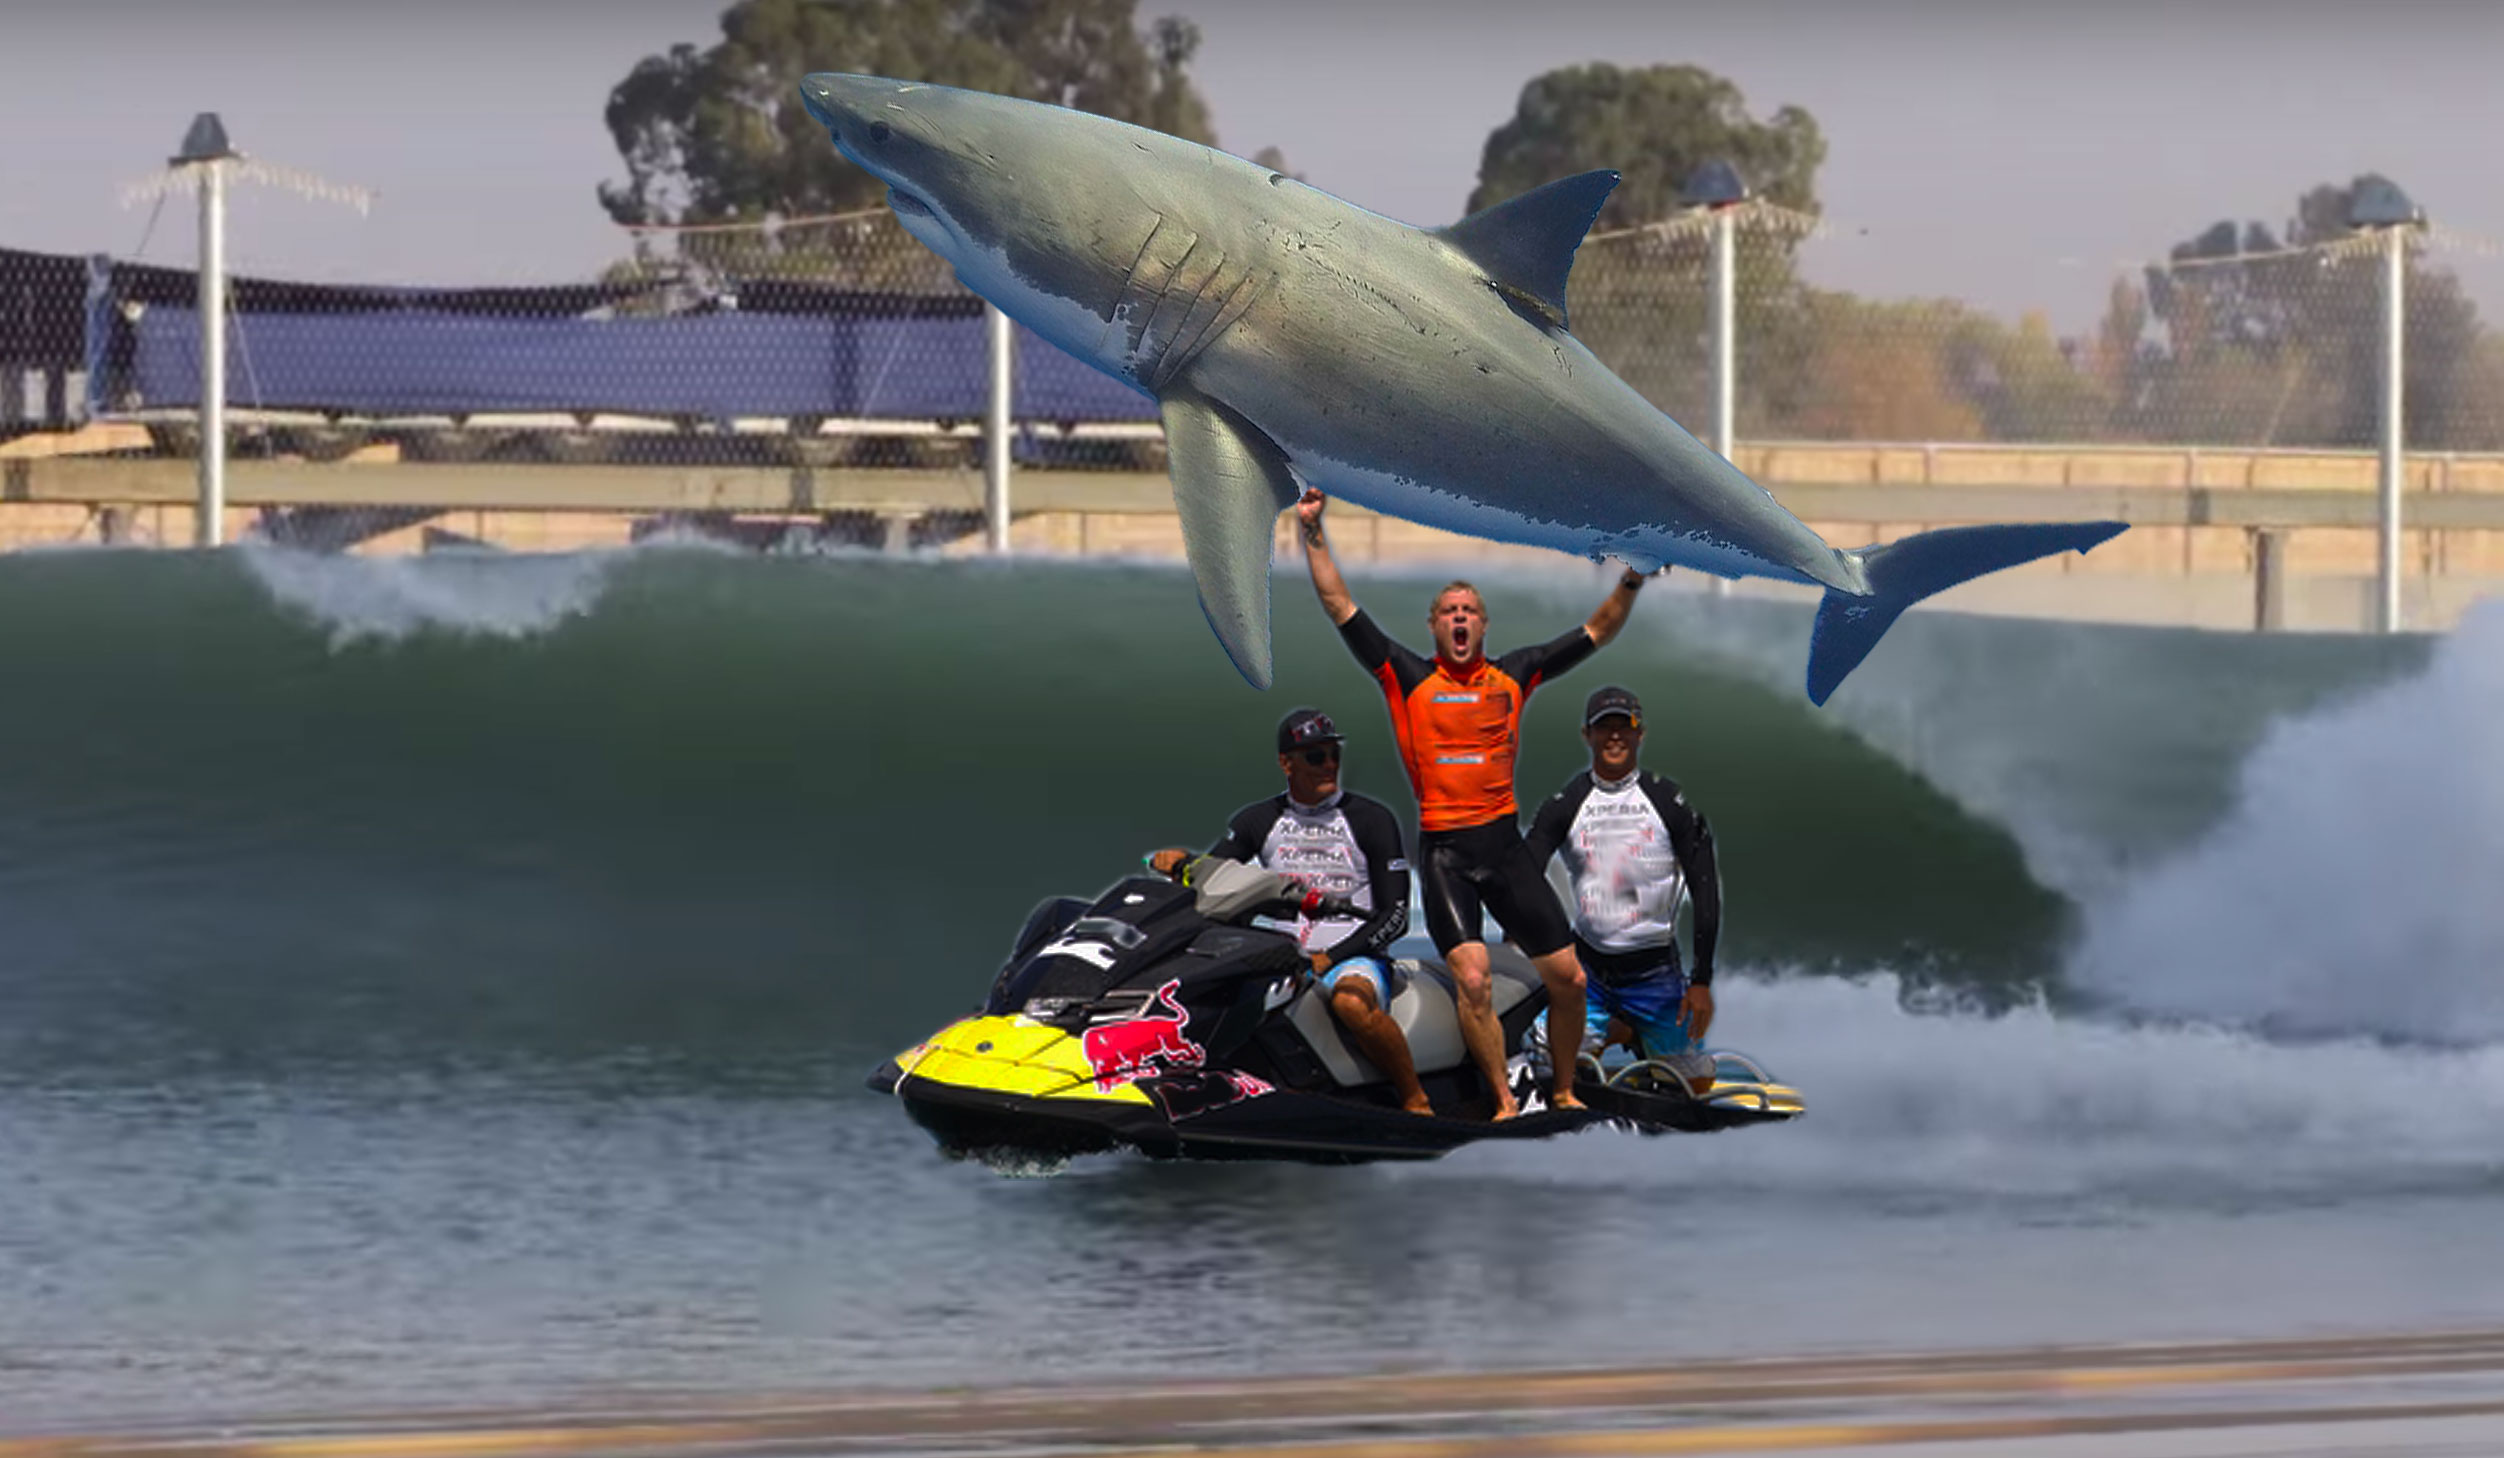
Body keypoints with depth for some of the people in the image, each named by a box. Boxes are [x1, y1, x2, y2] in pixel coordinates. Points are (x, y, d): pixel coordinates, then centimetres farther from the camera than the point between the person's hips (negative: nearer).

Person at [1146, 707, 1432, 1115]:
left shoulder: (1372, 819, 0)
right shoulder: (1258, 821, 12)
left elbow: (1395, 917, -4)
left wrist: (1328, 958, -16)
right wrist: (1179, 863, -15)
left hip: (1353, 958, -4)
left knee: (1352, 1002, -40)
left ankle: (1416, 1102, -24)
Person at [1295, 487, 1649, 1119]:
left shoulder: (1512, 675, 11)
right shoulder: (1409, 679, 5)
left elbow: (1596, 633, 16)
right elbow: (1340, 608, 2)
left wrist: (1631, 582, 4)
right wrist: (1312, 534, -4)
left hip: (1505, 843, 3)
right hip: (1443, 850, -3)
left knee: (1568, 978, 1)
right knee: (1473, 981, -19)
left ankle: (1564, 1092, 22)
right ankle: (1506, 1104, -7)